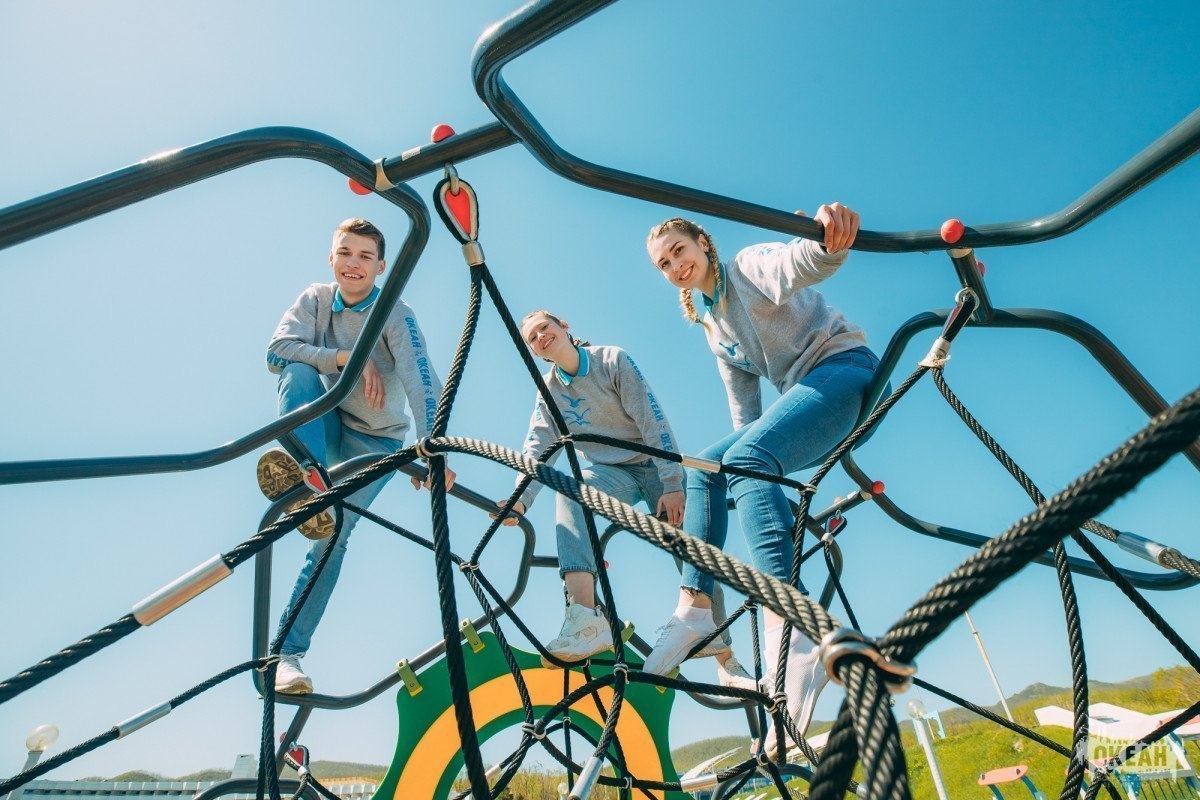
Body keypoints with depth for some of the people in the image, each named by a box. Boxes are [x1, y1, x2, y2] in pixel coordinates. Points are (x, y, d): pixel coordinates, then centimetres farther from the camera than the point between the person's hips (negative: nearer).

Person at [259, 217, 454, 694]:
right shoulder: (316, 299, -4)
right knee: (298, 369, -25)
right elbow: (277, 351, -17)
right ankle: (309, 473, -39)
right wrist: (349, 357, -27)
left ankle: (288, 653, -3)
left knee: (332, 535, -15)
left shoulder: (396, 315, -17)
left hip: (376, 441, -3)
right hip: (328, 423, 3)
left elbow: (422, 384, -29)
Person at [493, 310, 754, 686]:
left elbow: (653, 422, -15)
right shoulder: (549, 391, 3)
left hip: (654, 464, -2)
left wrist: (672, 485, -22)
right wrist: (520, 499, -25)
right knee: (570, 492, -33)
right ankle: (585, 616, -48)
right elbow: (535, 451, -6)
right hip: (611, 471, 2)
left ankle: (726, 661, -2)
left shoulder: (612, 360, -9)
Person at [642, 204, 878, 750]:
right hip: (803, 396, 8)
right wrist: (770, 489, 10)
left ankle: (792, 641, -43)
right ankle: (695, 607, -4)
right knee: (705, 468, -3)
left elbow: (799, 263, -30)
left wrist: (829, 236, -54)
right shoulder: (712, 325, 17)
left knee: (746, 459, -32)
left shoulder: (749, 265, -5)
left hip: (844, 369, -8)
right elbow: (744, 409, 15)